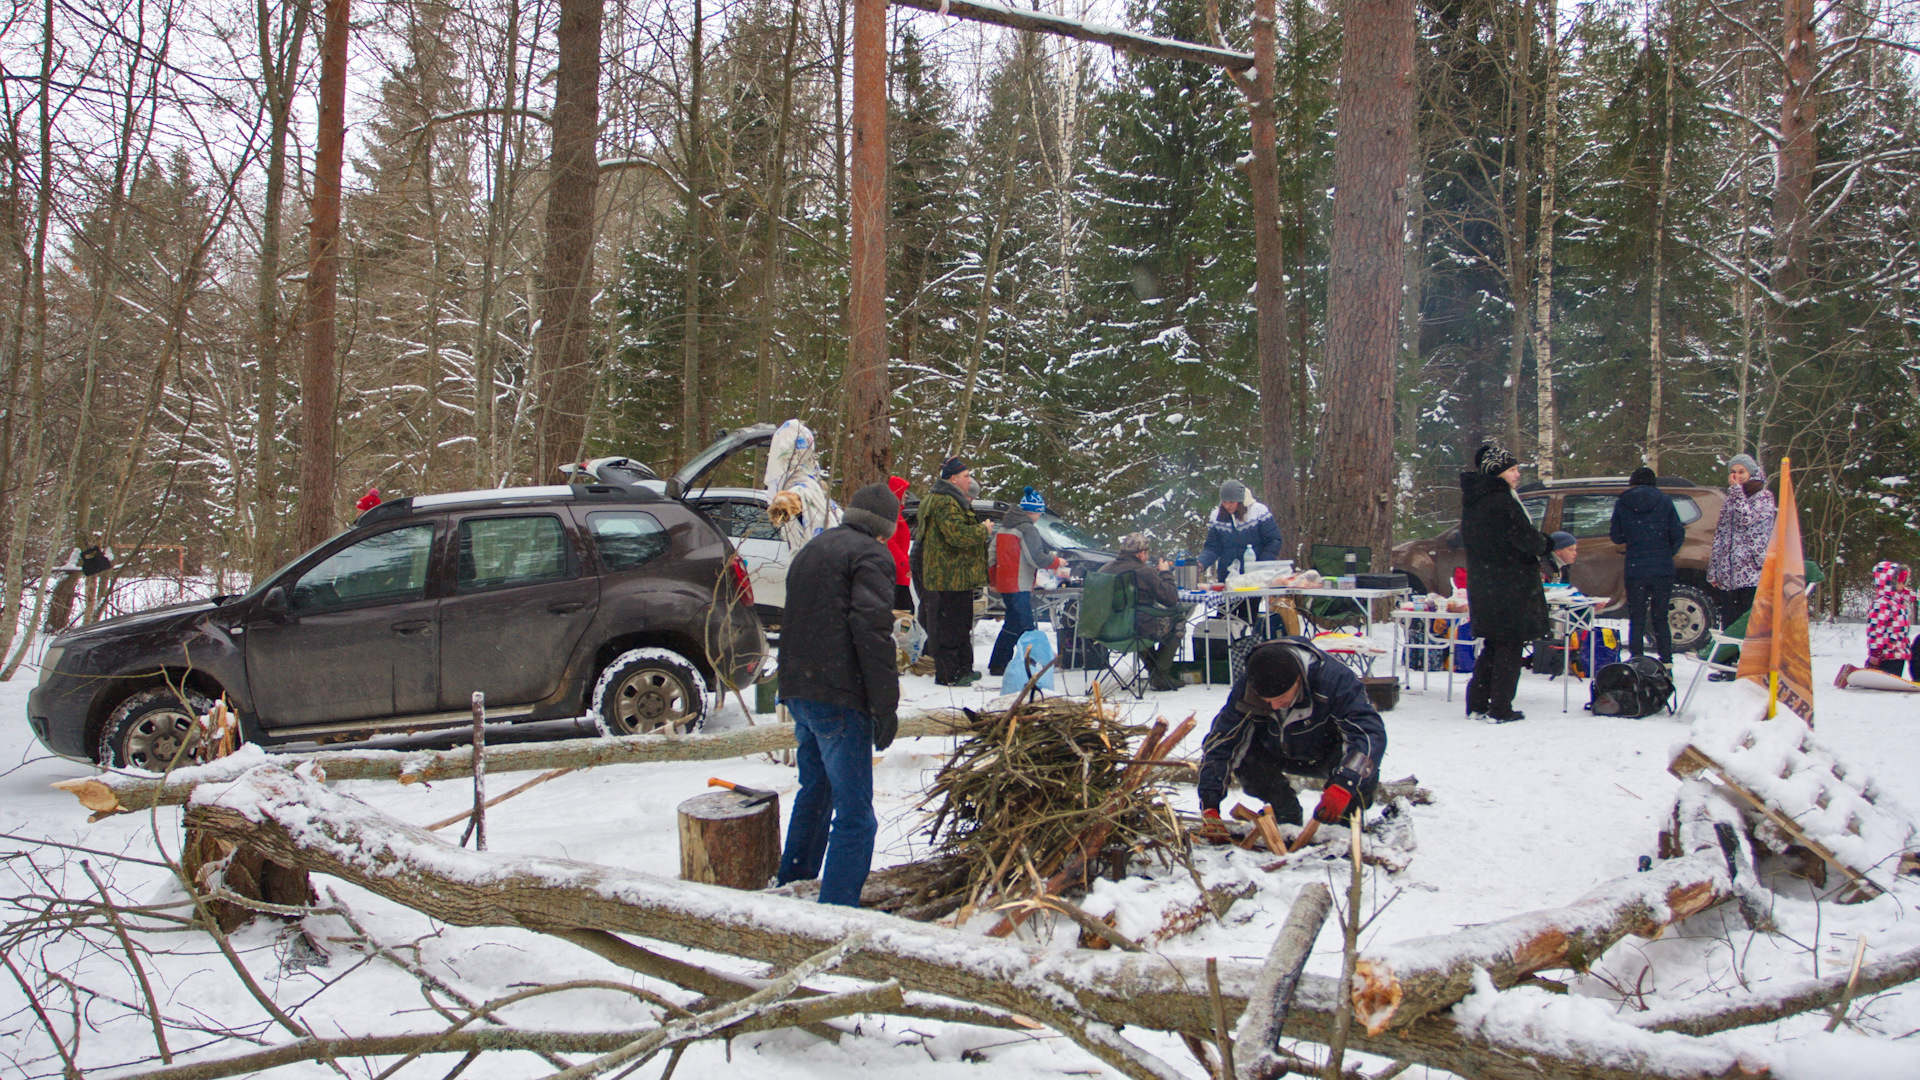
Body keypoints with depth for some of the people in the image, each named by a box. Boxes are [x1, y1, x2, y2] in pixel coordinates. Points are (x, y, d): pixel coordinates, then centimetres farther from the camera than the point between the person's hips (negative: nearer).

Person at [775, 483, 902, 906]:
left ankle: (792, 883, 37)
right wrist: (886, 706, -17)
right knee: (854, 813, -6)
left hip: (797, 691, 9)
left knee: (814, 791, 26)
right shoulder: (871, 555, -7)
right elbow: (872, 630, -18)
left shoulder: (812, 550, 20)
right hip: (839, 697, -9)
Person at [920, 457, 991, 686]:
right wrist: (983, 530, -12)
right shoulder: (945, 503, -17)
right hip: (948, 579, -11)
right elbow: (958, 534, -26)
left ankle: (963, 668, 27)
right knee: (947, 627, -6)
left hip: (958, 578, 11)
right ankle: (947, 674, -2)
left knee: (962, 625, 18)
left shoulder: (954, 501, 20)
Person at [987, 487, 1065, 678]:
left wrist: (992, 580, 27)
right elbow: (1037, 559, -18)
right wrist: (1057, 562, -1)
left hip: (1004, 583, 9)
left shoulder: (1003, 527, 15)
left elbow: (991, 554, 19)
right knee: (1024, 627, -7)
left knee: (1012, 626, 14)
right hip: (1018, 587, -9)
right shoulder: (1028, 529, -13)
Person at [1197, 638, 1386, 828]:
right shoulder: (1245, 690, -27)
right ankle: (1287, 819, 1)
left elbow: (1371, 731, -43)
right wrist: (1209, 806, -29)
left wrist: (1343, 786, -57)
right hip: (1284, 756, 3)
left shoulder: (1336, 678, -36)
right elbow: (1218, 743, -22)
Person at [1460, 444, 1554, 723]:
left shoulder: (1472, 500, 11)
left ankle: (1477, 705, 18)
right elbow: (1527, 540, -18)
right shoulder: (1501, 501, -17)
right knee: (1509, 647, 0)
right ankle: (1500, 710, 2)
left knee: (1492, 646, 17)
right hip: (1510, 588, -8)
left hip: (1482, 586, 9)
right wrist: (1547, 543, 5)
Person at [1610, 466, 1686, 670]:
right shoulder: (1664, 501, -1)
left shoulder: (1622, 503, 0)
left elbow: (1616, 537, 4)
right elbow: (1677, 535, -1)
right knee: (1660, 619, 9)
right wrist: (1669, 553, 17)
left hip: (1635, 569, 0)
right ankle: (1666, 666, 5)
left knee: (1637, 620, 7)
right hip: (1663, 569, 1)